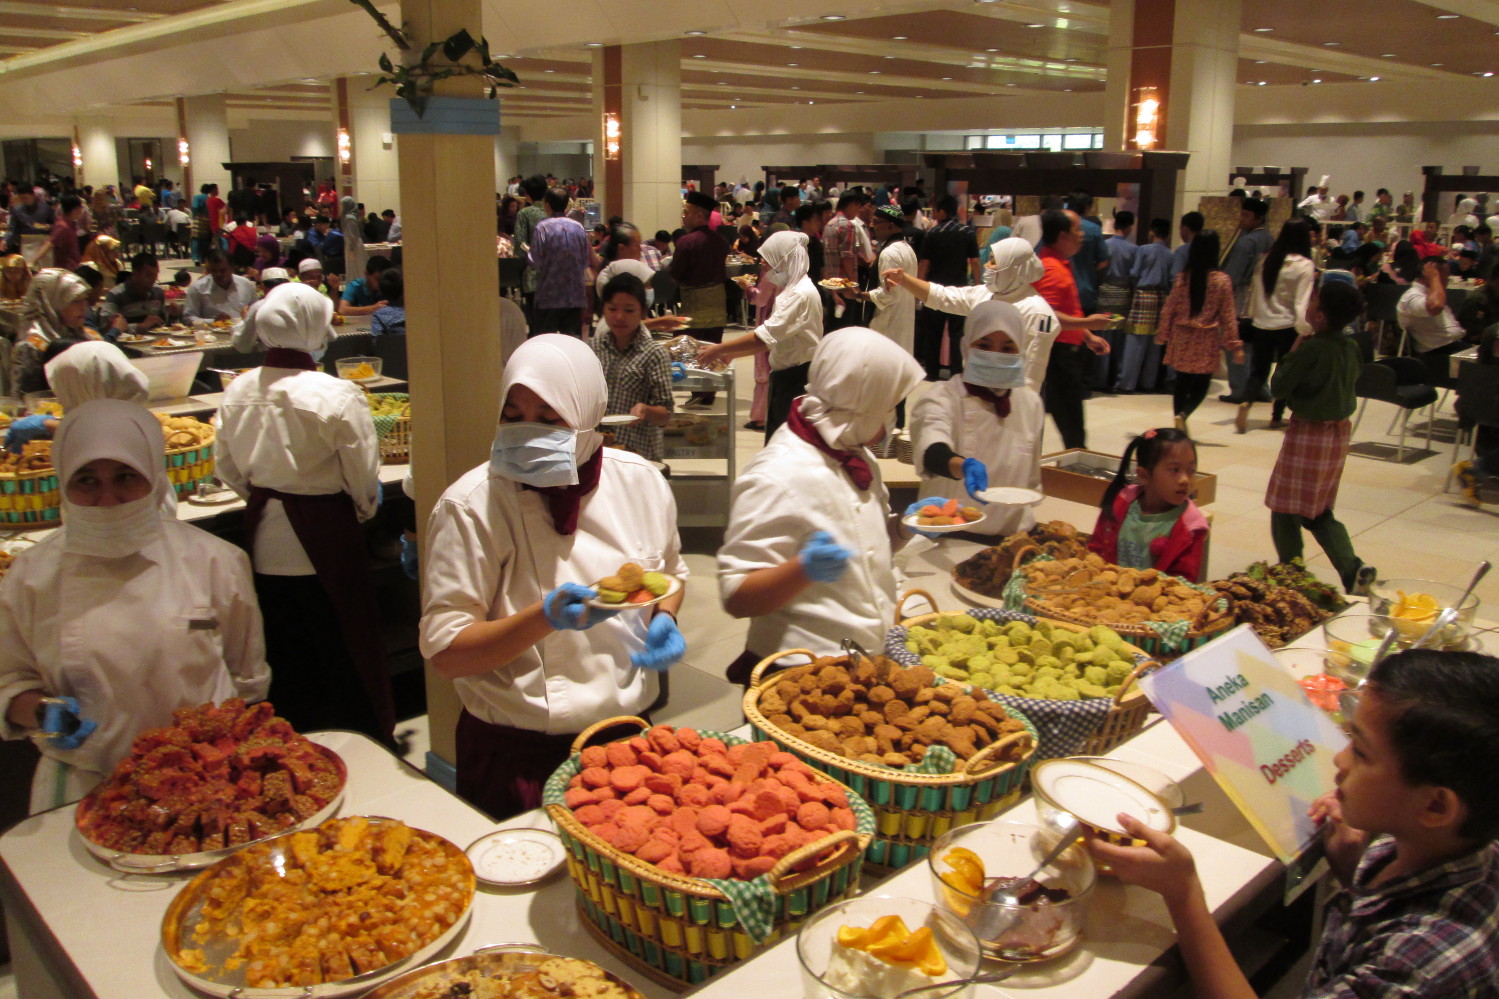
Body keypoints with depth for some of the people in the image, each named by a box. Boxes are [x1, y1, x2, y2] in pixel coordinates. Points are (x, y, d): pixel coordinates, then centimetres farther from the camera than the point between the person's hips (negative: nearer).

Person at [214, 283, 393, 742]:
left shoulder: (237, 392, -3)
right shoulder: (337, 396, -20)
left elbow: (227, 469, 7)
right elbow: (363, 480, -13)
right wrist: (363, 510, 8)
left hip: (266, 545, 5)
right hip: (325, 539, -5)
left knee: (285, 659, 19)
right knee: (347, 656, 10)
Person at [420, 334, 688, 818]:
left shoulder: (640, 482, -4)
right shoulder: (472, 505, -16)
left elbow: (671, 570, 16)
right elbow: (444, 652, -16)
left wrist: (664, 619, -5)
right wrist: (546, 618, -29)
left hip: (627, 736, 4)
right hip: (517, 755, -4)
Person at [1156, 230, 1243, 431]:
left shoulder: (1182, 277, -3)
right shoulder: (1222, 280, -9)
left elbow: (1168, 309, 2)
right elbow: (1228, 316, -6)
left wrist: (1163, 335, 13)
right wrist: (1234, 345, 0)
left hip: (1182, 339, 2)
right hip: (1206, 342, -2)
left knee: (1182, 383, 12)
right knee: (1201, 386, 6)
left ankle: (1179, 417, 14)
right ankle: (1183, 414, -18)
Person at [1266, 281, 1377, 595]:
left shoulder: (1311, 348, -21)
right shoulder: (1351, 347, 1)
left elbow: (1278, 387, -15)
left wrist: (1294, 348, -5)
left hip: (1307, 434, -8)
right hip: (1339, 431, 8)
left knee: (1285, 510, 7)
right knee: (1319, 513, 18)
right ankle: (1352, 567, 4)